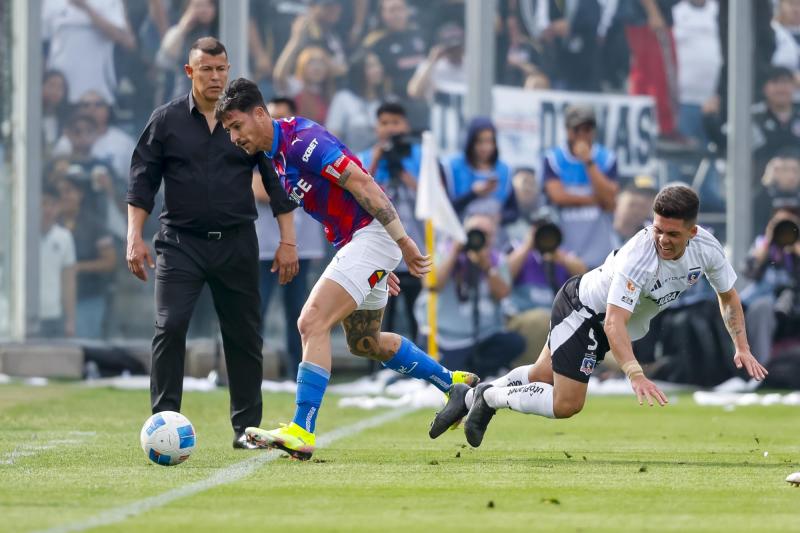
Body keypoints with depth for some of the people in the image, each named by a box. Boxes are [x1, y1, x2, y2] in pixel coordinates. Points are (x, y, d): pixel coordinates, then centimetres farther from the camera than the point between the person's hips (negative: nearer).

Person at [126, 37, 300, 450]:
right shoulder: (166, 121, 2)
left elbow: (276, 181, 7)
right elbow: (142, 182, 4)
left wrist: (287, 241, 2)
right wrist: (135, 237, -5)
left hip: (236, 243, 1)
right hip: (181, 242, -1)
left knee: (244, 336, 5)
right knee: (169, 327, -14)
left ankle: (246, 428, 15)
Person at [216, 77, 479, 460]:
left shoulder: (302, 141, -19)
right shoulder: (275, 155, 12)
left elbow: (362, 184, -23)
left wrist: (403, 242, -24)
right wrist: (381, 266, 24)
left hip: (372, 233, -11)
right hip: (353, 241, 11)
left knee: (312, 323, -19)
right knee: (364, 342, 22)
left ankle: (302, 431, -23)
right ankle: (455, 384, 38)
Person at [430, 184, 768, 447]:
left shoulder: (706, 248, -19)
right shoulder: (638, 258, -39)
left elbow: (728, 296, 2)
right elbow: (614, 323, -44)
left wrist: (741, 347, -5)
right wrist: (636, 375, -55)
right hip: (582, 309, -7)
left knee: (543, 376, 20)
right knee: (566, 404, -14)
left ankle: (468, 399, 37)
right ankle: (491, 397, 9)